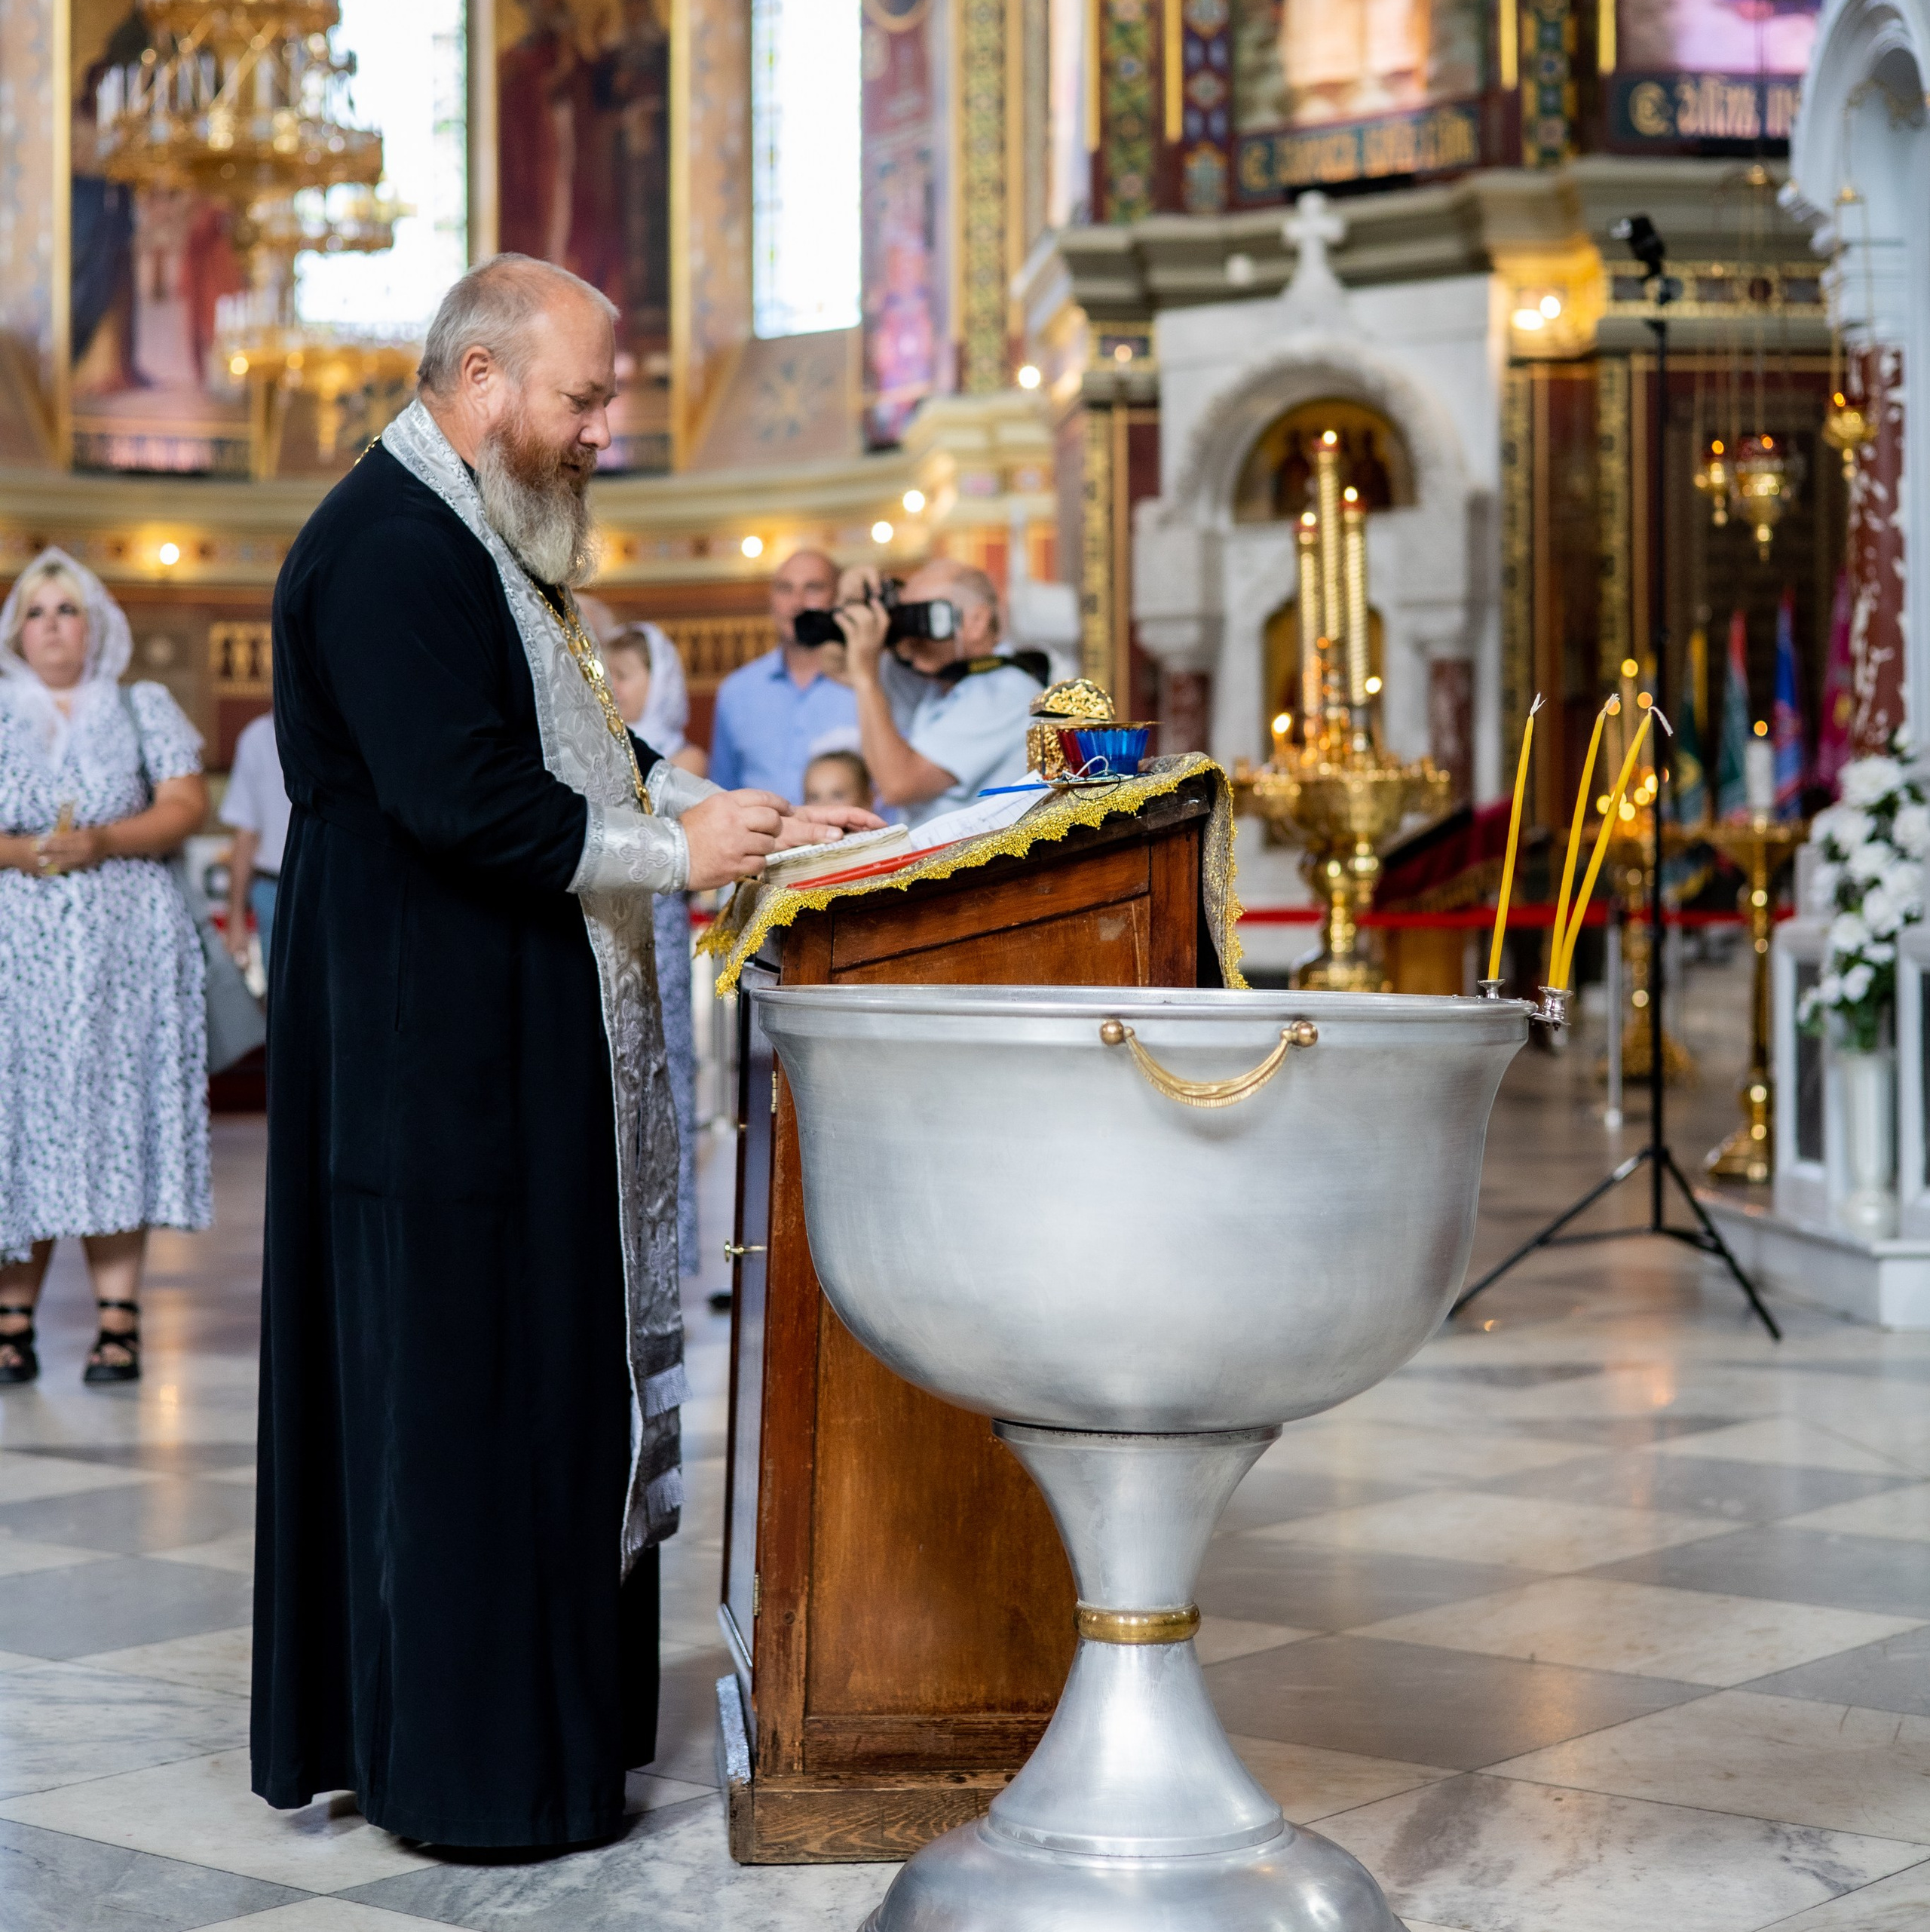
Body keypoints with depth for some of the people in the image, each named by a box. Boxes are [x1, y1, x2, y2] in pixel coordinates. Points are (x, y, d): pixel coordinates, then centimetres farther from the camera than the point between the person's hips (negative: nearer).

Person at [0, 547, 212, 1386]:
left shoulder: (143, 708, 13)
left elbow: (186, 805, 2)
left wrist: (103, 841, -13)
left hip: (126, 946, -1)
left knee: (116, 1116, -6)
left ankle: (117, 1321, -7)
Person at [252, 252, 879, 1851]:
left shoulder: (483, 543, 19)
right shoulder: (390, 547, -16)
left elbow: (575, 749, 24)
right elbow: (461, 795, -24)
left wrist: (730, 810, 9)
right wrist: (676, 853, -17)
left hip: (518, 1043, 11)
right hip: (437, 1046, -11)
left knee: (531, 1378, 13)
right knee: (465, 1384, -5)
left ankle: (524, 1709, 21)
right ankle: (467, 1764, 4)